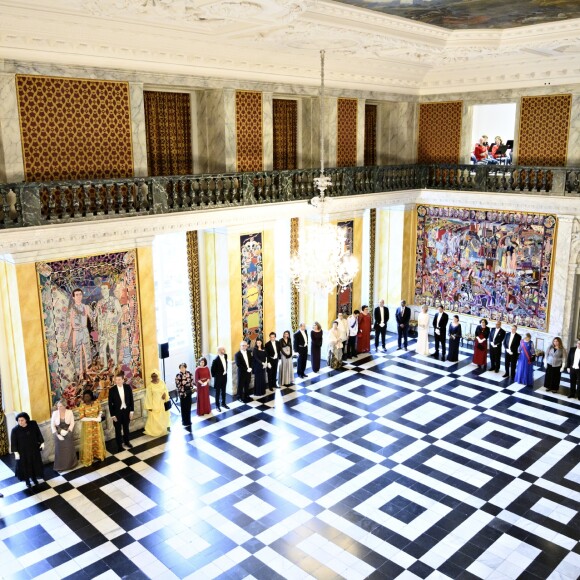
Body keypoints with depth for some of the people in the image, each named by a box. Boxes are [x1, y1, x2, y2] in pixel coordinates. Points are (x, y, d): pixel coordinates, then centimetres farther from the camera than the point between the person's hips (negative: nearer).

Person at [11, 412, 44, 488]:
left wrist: (42, 442, 1)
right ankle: (27, 481, 36)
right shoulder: (15, 430, -20)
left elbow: (38, 433, -1)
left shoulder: (33, 424, -14)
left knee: (35, 464, 18)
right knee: (25, 466, 13)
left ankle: (34, 478, 41)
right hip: (23, 451, -2)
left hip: (34, 449, 2)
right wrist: (16, 452, -13)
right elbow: (13, 442, -12)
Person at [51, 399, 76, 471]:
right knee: (60, 451, 5)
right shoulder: (55, 413, -9)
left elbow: (72, 424, -6)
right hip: (59, 434, 0)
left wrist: (67, 432, -18)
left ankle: (70, 464, 26)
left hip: (68, 434, 0)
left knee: (69, 450, 9)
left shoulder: (70, 412, -9)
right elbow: (52, 425, -5)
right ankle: (60, 466, 17)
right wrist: (57, 434, -13)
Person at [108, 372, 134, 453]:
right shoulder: (112, 390, -14)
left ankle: (127, 442, 39)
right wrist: (112, 415, -10)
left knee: (126, 428, 19)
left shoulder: (128, 387, -8)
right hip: (117, 412, -2)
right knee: (118, 430, 11)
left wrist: (131, 411, -3)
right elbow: (110, 403, -9)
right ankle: (119, 445, 28)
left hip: (126, 411, 2)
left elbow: (131, 399, -2)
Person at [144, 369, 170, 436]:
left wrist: (165, 394, -14)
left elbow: (165, 390, 10)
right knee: (154, 419, -2)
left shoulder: (162, 382, -2)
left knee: (163, 417, 15)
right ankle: (153, 432, 10)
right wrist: (149, 406, -13)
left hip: (162, 403, 4)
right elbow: (148, 396, -12)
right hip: (154, 404, -4)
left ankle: (163, 430, 32)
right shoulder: (149, 385, -14)